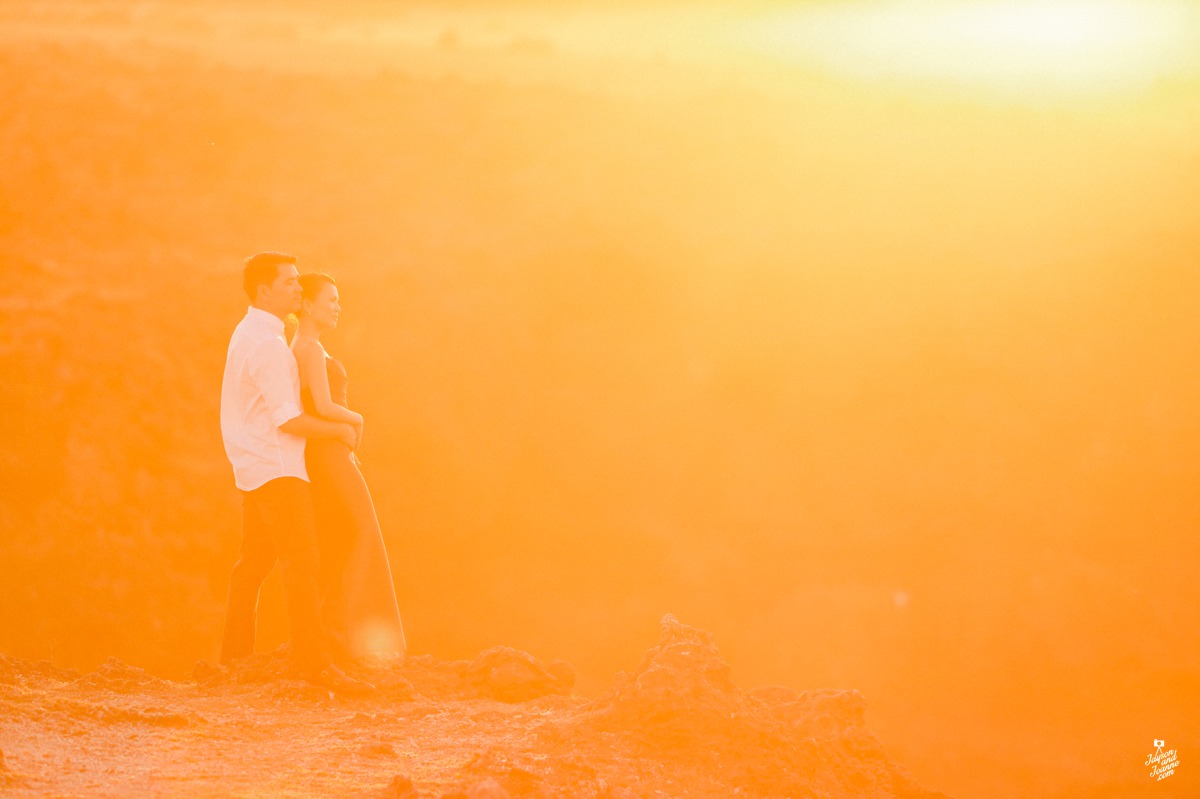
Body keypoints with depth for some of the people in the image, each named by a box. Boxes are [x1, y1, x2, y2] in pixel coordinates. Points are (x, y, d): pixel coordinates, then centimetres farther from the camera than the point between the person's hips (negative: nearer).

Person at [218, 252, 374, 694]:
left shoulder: (247, 334, 15)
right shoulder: (266, 344, -18)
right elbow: (288, 419, -21)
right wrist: (339, 431, -9)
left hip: (253, 463, 11)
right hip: (275, 466, -11)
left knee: (256, 559, 16)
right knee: (301, 561, -15)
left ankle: (235, 653, 23)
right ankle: (314, 661, -21)